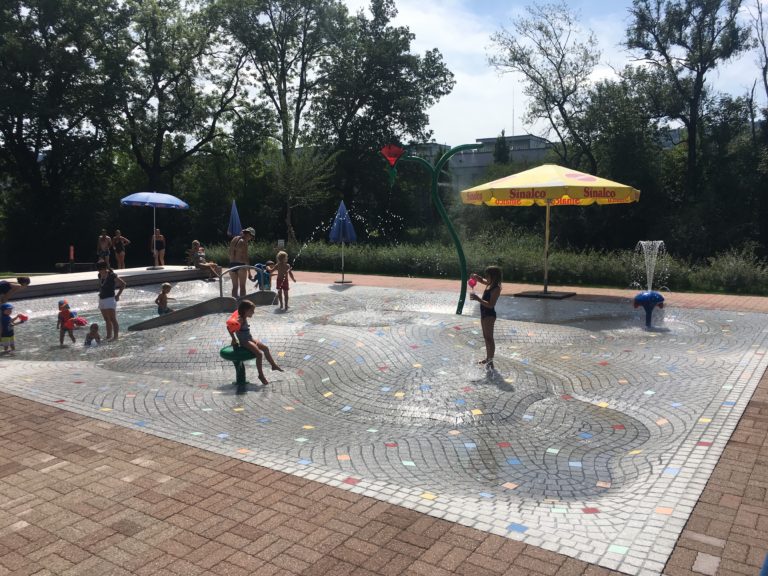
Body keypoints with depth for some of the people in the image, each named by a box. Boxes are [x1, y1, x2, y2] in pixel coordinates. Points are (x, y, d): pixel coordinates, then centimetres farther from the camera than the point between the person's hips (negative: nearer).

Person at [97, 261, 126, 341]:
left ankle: (115, 337, -5)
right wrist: (101, 293, 15)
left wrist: (118, 295, -9)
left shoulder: (112, 276, -13)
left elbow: (123, 284, -8)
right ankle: (108, 337, 18)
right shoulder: (100, 276, 8)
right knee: (107, 320, 13)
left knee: (113, 320, -7)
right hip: (101, 300, 8)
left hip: (110, 299, -8)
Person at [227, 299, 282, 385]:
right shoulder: (240, 320, -20)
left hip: (250, 339, 10)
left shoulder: (244, 318, 8)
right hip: (244, 341, -10)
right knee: (259, 353, -21)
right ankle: (261, 375, -11)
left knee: (265, 348, 9)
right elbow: (229, 327, -26)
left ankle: (273, 365, 23)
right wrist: (234, 339, -20)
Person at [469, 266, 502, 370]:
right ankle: (488, 358, 29)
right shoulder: (489, 284, 6)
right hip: (484, 314, 10)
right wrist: (476, 277, 3)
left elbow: (491, 305, -28)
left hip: (489, 315, -10)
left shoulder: (496, 288, -21)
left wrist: (478, 299, -32)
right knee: (486, 337, 18)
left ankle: (490, 361, -4)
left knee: (489, 338, -8)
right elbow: (482, 280, 26)